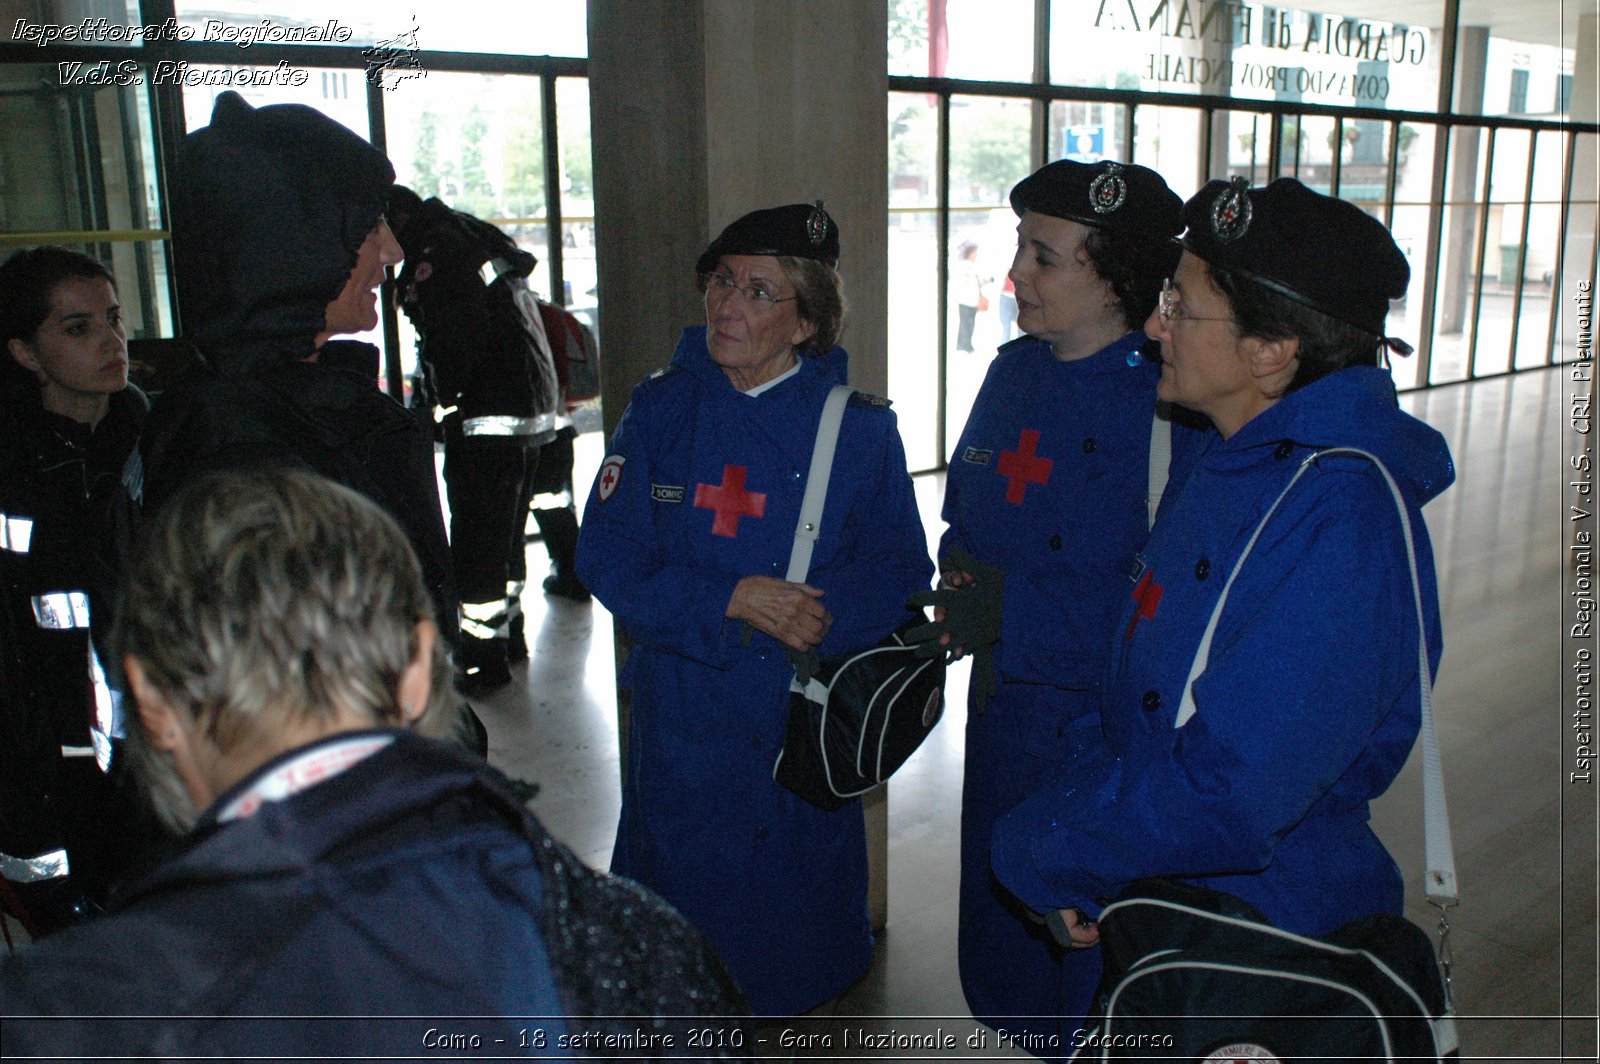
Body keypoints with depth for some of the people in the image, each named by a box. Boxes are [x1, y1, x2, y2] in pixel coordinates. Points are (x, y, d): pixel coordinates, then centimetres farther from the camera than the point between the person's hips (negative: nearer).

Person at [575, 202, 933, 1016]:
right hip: (681, 712, 1)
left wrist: (827, 614, -23)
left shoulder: (858, 430, -4)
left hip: (805, 716, 0)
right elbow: (608, 559, -5)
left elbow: (900, 573, -2)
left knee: (798, 910, 13)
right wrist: (730, 599, -18)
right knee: (680, 906, 13)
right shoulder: (660, 409, -2)